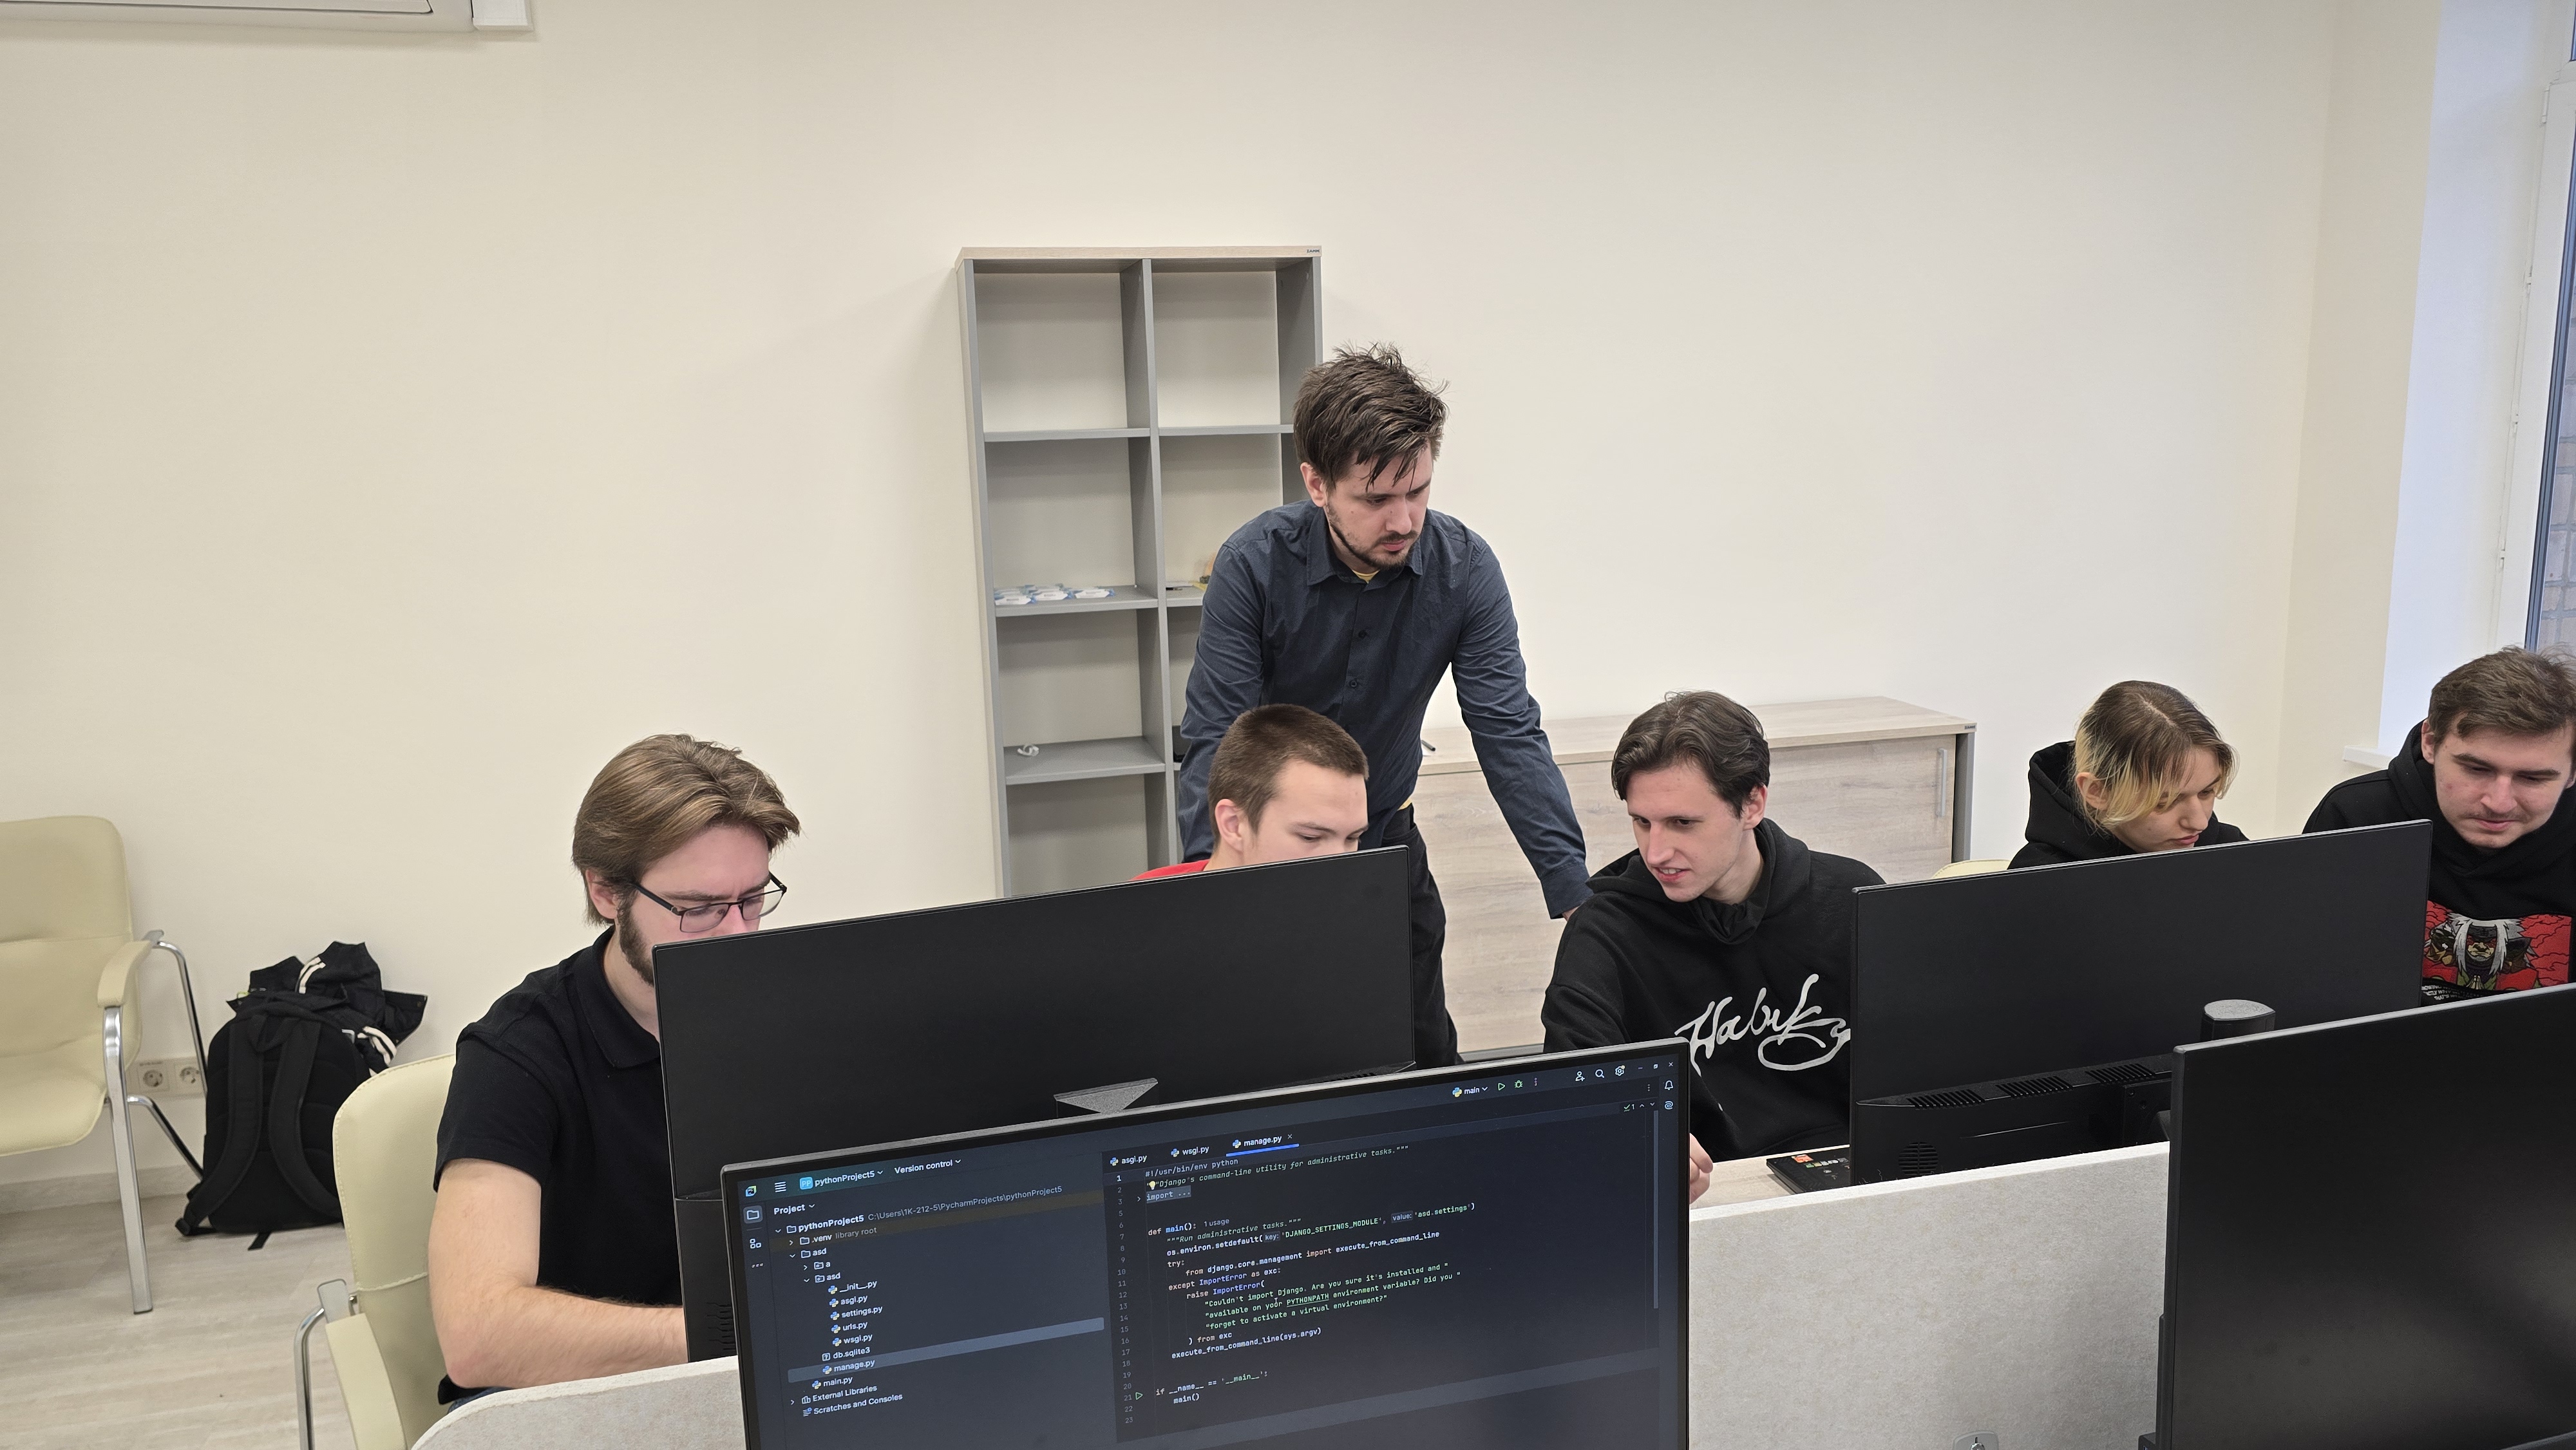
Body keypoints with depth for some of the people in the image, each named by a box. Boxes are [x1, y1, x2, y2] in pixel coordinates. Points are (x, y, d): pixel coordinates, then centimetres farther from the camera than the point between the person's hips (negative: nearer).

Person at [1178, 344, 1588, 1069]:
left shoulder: (1464, 568, -16)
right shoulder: (1253, 564, -22)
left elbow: (1508, 735, -17)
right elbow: (1214, 738, -22)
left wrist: (1576, 894, -26)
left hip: (1387, 836, 2)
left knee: (1426, 1059, 7)